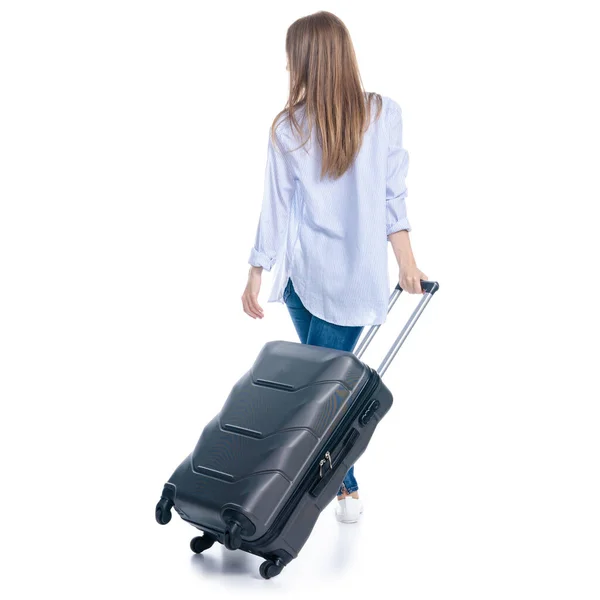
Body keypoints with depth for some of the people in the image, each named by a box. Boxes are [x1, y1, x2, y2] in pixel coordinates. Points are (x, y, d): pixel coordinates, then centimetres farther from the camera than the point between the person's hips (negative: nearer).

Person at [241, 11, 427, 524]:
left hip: (305, 272, 0)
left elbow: (277, 208, -3)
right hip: (360, 274, 1)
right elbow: (394, 196, -4)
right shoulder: (385, 113, -4)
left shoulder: (287, 128, -5)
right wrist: (407, 261, 4)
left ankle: (346, 486, 20)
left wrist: (256, 276, 6)